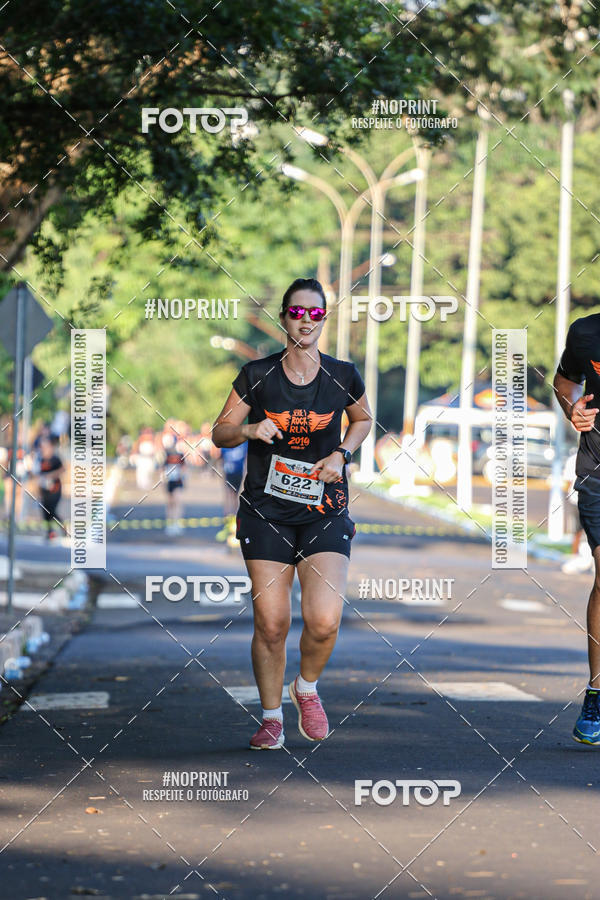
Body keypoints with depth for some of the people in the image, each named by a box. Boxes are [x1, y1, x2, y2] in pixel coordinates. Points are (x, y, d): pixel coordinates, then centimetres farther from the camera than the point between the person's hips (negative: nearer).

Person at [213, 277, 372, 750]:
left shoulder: (343, 376, 0)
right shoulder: (257, 375, -2)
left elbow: (363, 419, 20)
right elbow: (220, 432, 5)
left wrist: (341, 454, 1)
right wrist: (248, 430, -17)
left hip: (325, 511, 0)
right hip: (266, 511, 0)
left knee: (324, 621, -15)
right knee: (271, 622, -3)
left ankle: (307, 688, 16)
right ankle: (272, 718, 16)